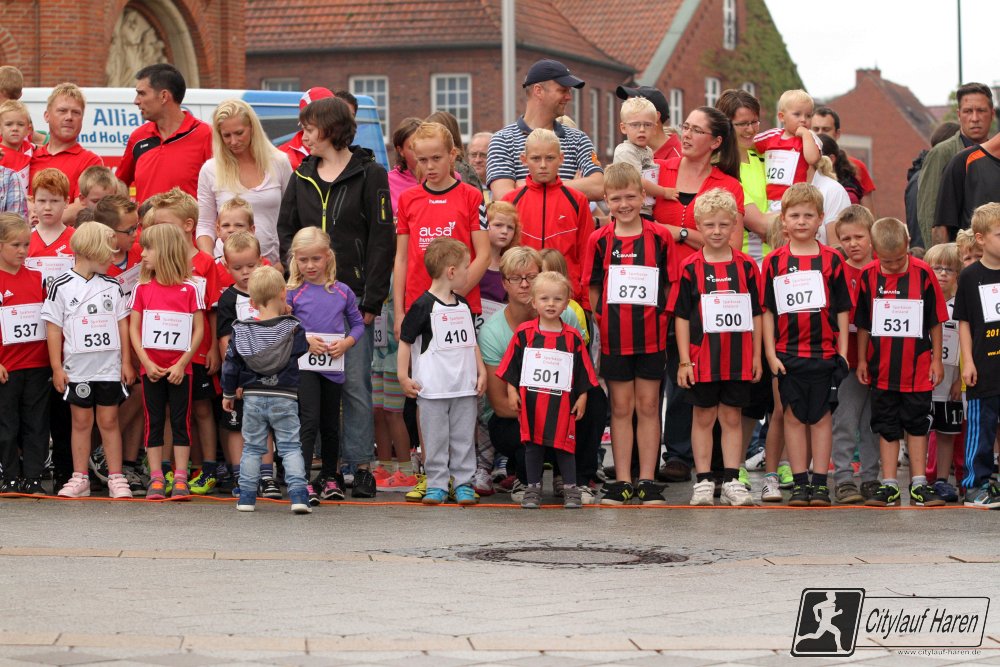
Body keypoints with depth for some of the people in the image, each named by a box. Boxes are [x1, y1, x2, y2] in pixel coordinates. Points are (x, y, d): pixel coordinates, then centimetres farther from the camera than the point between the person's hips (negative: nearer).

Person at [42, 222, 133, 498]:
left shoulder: (112, 286, 6)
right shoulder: (61, 287, -3)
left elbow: (122, 324, 9)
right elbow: (54, 328, -2)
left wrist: (126, 362, 5)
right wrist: (57, 367, -5)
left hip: (110, 367, 2)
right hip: (77, 368, -1)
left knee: (109, 421, 4)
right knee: (81, 422, 5)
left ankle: (116, 477, 8)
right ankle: (80, 478, 12)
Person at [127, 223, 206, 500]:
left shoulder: (190, 289, -2)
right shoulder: (142, 288, 5)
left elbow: (199, 330, -2)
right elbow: (133, 328, 3)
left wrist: (181, 365, -10)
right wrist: (147, 363, -8)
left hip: (179, 369, -2)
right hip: (151, 369, 2)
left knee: (181, 422, 2)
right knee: (153, 422, 3)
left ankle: (180, 479, 5)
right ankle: (156, 479, 6)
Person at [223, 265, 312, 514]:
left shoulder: (241, 331, 0)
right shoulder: (293, 330, -6)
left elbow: (231, 365, 4)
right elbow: (303, 352, 5)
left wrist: (228, 393, 15)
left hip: (253, 398, 2)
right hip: (284, 398, -2)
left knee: (252, 448, 12)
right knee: (290, 447, 1)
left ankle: (247, 496, 11)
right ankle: (298, 494, -12)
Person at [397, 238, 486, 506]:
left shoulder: (463, 306, 11)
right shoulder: (423, 306, -9)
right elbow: (405, 341, -6)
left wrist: (481, 372, 12)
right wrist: (403, 376, -9)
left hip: (465, 387, 5)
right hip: (433, 390, -5)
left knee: (463, 438, 7)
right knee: (435, 439, 1)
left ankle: (464, 483, 14)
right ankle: (436, 485, 7)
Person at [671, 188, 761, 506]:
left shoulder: (746, 266, 3)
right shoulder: (691, 268, -2)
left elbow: (756, 313, 7)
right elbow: (681, 316, 0)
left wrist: (756, 356, 4)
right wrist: (684, 360, -5)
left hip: (738, 357, 1)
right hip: (702, 357, -1)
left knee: (732, 417, 7)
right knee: (704, 417, 7)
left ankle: (731, 481, 12)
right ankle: (704, 481, 12)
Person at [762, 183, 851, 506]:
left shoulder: (831, 260, 2)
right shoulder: (774, 262, 3)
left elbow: (842, 310, 4)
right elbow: (767, 311, 4)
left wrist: (842, 352, 0)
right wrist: (770, 353, -2)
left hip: (824, 353, -1)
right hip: (788, 355, 1)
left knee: (821, 417, 4)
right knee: (794, 416, 4)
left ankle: (820, 482, 9)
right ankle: (800, 483, 10)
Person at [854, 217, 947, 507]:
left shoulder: (923, 274, -7)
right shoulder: (868, 277, -3)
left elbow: (935, 321, 1)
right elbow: (862, 323, 7)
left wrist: (936, 359, 1)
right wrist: (861, 359, 7)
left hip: (917, 368, -1)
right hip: (882, 369, 1)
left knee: (917, 424, 7)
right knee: (887, 426, 7)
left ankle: (919, 484, 13)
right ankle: (889, 485, 11)